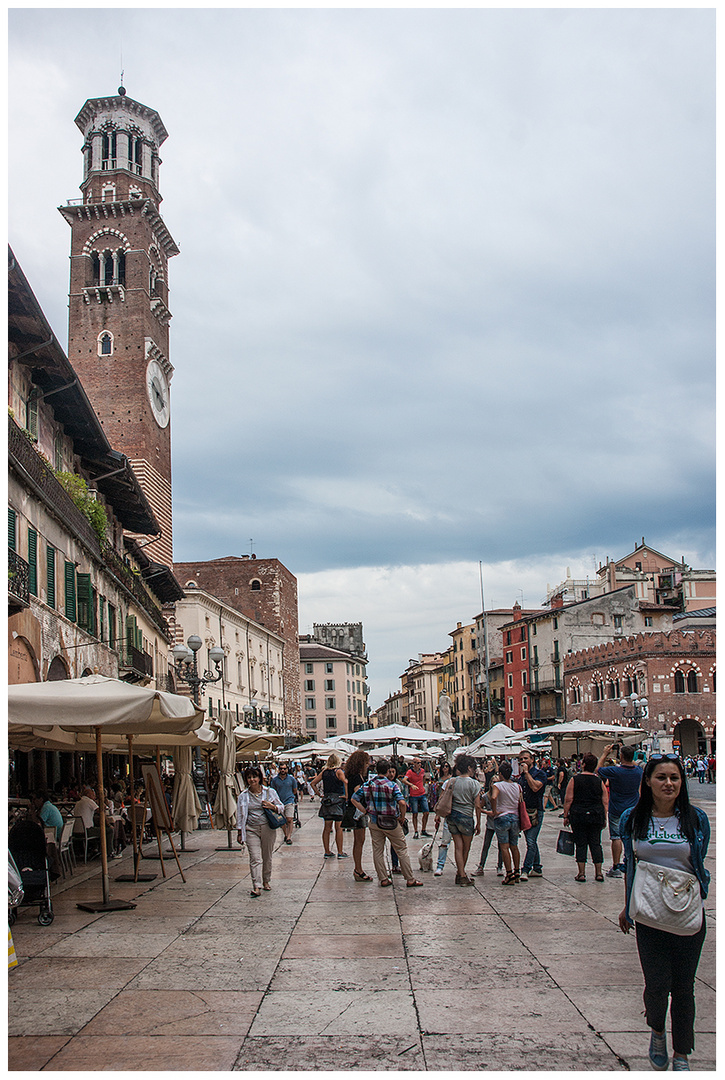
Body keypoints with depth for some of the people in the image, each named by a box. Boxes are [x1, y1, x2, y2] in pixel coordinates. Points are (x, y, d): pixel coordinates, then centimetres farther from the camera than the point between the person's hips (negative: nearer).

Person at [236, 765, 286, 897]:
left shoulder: (270, 792, 2)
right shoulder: (243, 796, 4)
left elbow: (281, 807, 10)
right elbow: (240, 815, 10)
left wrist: (272, 806, -11)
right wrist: (239, 833, 7)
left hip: (267, 828, 1)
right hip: (251, 829, -1)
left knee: (267, 857, 11)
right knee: (255, 858, -11)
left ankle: (266, 881, 30)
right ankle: (256, 887, -16)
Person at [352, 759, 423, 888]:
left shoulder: (367, 784, -2)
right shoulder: (392, 785, -13)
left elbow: (354, 799, -2)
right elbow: (402, 802, -23)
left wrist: (366, 811, 2)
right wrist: (402, 818, -8)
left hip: (374, 823, 3)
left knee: (377, 851, 12)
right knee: (402, 850, 7)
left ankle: (383, 879, 13)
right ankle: (410, 879, 10)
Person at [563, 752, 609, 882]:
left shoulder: (575, 780, -4)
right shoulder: (599, 781, 3)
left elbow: (568, 799, -6)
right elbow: (605, 802, 4)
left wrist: (566, 816, 1)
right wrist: (604, 818, 12)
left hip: (578, 816, -2)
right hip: (597, 817, 2)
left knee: (580, 844, 4)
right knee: (596, 843, 9)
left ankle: (581, 873, 3)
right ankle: (598, 873, 8)